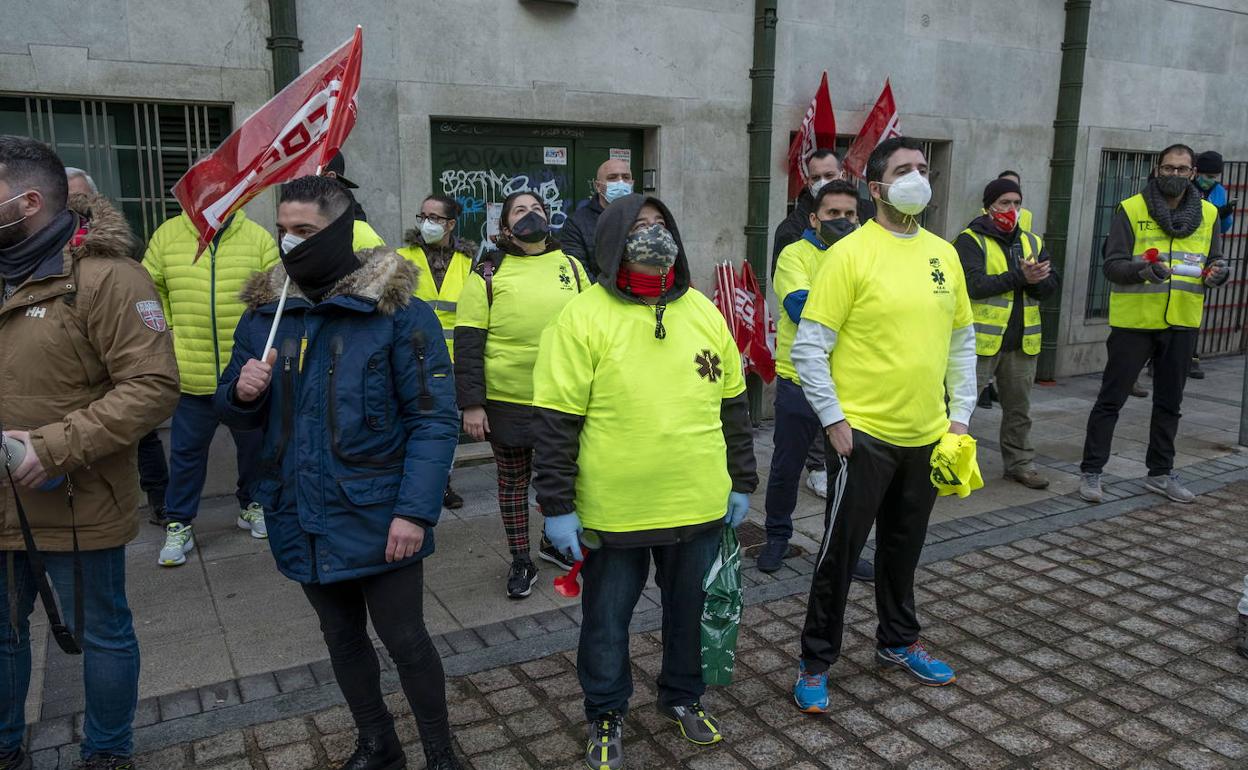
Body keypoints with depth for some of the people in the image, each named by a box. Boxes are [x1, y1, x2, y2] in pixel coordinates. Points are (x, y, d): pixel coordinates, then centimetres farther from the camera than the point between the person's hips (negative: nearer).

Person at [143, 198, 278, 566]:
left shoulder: (257, 238, -3)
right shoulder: (168, 234, 1)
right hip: (191, 375, 0)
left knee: (253, 445, 16)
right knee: (186, 451, 10)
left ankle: (251, 504, 38)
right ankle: (179, 524, 24)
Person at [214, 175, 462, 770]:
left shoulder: (397, 311, -13)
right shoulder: (265, 310, 2)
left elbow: (435, 419, -15)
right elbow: (234, 412, 10)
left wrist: (415, 510, -23)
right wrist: (242, 393, -14)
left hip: (378, 519, -5)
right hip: (303, 520, 5)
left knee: (404, 639, 7)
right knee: (342, 637, 21)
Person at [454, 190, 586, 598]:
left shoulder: (571, 266, 5)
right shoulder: (489, 273, -5)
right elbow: (468, 343, -7)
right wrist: (471, 403, -12)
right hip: (507, 401, -3)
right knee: (513, 479, 11)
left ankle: (553, 542, 39)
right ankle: (520, 560, 27)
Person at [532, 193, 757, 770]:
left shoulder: (703, 312, 5)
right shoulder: (583, 318, -10)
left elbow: (732, 406, 11)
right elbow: (556, 421, -11)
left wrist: (741, 483, 11)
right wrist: (556, 506, -12)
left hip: (700, 507, 4)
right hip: (613, 512, -4)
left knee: (691, 610, 20)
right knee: (606, 619, 13)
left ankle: (682, 697, 45)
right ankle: (605, 716, 37)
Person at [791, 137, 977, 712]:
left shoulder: (943, 253, 7)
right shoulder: (850, 253, -12)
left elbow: (962, 340, 15)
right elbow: (809, 348, -13)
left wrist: (960, 414, 9)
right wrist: (834, 420, -14)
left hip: (926, 436, 6)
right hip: (864, 435, -6)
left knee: (904, 548, 21)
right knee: (840, 553, 4)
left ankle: (898, 642, 41)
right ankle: (816, 663, 20)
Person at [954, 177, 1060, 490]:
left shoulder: (1032, 242, 13)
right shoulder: (970, 240, -6)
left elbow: (1050, 286, 4)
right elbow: (973, 284, -20)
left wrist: (1035, 281, -18)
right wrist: (1019, 278, -23)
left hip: (1021, 343, 6)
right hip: (980, 341, -6)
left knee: (1019, 408, 17)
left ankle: (1020, 463, 30)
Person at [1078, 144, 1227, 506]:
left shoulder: (1207, 214, 8)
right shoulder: (1131, 209, -6)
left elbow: (1216, 261, 16)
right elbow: (1112, 265, -10)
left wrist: (1218, 271, -8)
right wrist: (1142, 268, -29)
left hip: (1181, 324, 5)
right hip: (1134, 322, -4)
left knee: (1169, 403, 14)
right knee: (1111, 399, -1)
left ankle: (1161, 473, 27)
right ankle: (1091, 472, 7)